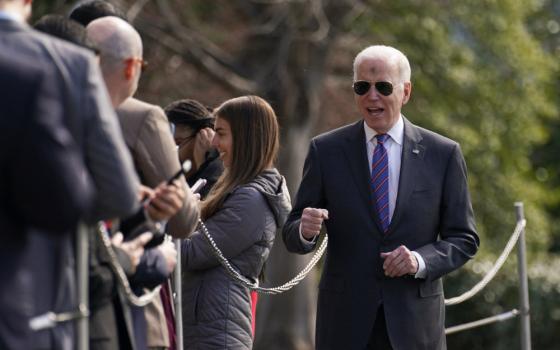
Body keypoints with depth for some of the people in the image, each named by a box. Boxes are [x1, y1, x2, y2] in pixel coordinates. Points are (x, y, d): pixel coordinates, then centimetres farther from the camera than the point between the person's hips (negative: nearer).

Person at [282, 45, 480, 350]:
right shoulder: (326, 150, 4)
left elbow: (464, 239, 6)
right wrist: (305, 230, -18)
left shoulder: (443, 154, 3)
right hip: (345, 322, 0)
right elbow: (292, 235, 5)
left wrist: (420, 261, -13)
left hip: (414, 324, 0)